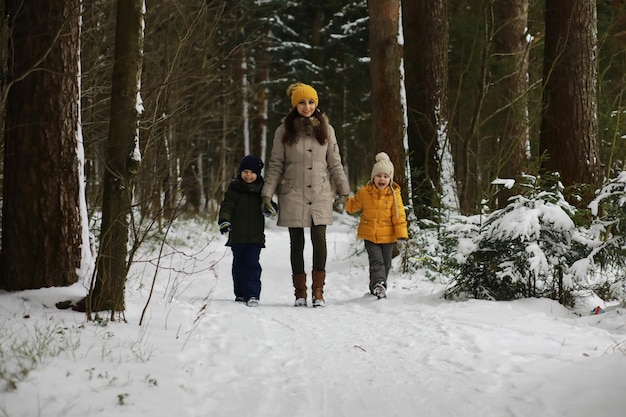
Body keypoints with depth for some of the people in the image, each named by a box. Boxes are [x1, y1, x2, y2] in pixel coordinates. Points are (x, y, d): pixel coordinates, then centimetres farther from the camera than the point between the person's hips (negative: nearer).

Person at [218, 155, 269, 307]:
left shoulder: (262, 189, 6)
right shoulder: (234, 188, 1)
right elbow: (227, 205, -6)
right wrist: (224, 220, -22)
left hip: (256, 235, -1)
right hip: (237, 234, 1)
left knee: (252, 264, -9)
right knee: (238, 264, 9)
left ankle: (252, 294, -10)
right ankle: (241, 293, 20)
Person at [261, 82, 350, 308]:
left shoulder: (326, 130, 7)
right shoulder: (284, 131, 3)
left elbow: (335, 163, 11)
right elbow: (275, 165, 5)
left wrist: (343, 191, 8)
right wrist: (267, 194, -1)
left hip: (320, 195, 0)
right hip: (293, 194, 0)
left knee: (319, 240, -10)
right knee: (297, 243, 5)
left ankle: (318, 291, -2)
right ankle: (300, 292, 13)